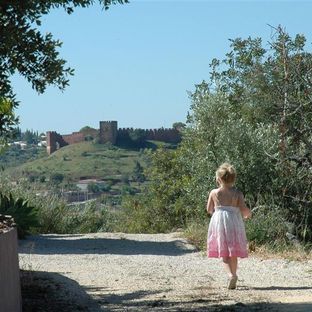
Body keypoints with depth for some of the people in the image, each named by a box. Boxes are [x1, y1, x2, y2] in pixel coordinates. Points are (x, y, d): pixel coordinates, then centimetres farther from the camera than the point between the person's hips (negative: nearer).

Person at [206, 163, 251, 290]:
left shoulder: (214, 193, -3)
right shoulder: (237, 193, -6)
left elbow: (209, 209, 5)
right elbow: (244, 209, -11)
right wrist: (248, 215, 12)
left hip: (219, 222, 0)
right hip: (234, 223, 1)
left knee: (224, 253, 3)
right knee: (233, 253, 12)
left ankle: (231, 274, -21)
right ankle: (233, 279, 16)